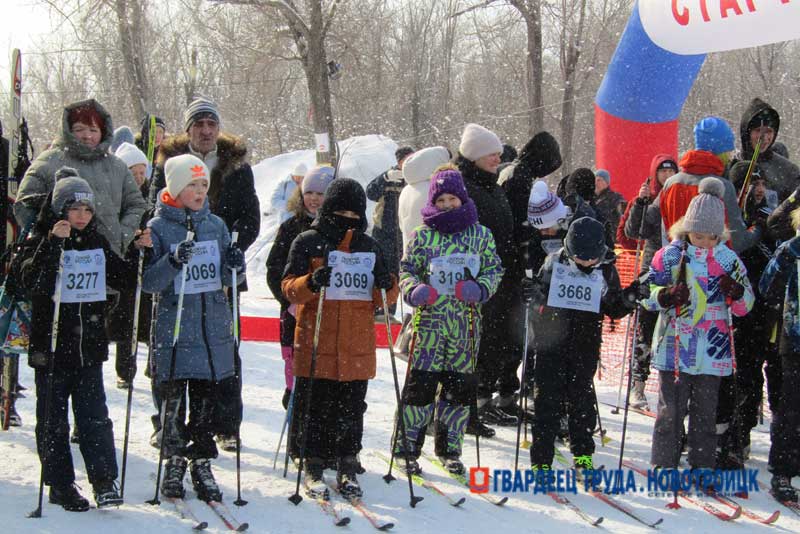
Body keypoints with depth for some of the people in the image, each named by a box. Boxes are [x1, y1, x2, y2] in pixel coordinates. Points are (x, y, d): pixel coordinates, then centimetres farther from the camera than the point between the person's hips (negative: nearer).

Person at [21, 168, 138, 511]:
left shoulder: (97, 244, 10)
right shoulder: (41, 242, -5)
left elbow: (123, 278, 18)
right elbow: (32, 283, -23)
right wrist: (54, 244, -30)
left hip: (90, 347, 3)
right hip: (51, 347, -3)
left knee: (95, 417, 1)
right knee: (53, 421, 5)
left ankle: (104, 480, 5)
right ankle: (60, 484, 14)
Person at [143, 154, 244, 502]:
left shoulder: (216, 225, 9)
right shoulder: (158, 227, -3)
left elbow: (227, 280, 14)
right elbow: (148, 283, -8)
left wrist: (235, 265, -8)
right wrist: (173, 262, -24)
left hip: (214, 326, 3)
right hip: (174, 327, -3)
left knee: (207, 399, 6)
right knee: (173, 399, 2)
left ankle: (202, 464, 17)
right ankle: (174, 462, 17)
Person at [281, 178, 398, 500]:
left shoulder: (369, 247, 15)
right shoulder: (309, 241, 3)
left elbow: (384, 298, 17)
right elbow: (289, 287, -2)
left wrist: (387, 286, -7)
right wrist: (311, 283, -23)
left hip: (357, 347, 3)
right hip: (316, 344, -3)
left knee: (351, 411, 6)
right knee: (315, 409, 0)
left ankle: (347, 467, 15)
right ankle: (314, 467, 11)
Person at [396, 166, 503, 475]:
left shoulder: (480, 235, 7)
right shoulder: (422, 235, 3)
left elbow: (494, 268, 10)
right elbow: (407, 269, 6)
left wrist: (481, 288, -10)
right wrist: (414, 290, -16)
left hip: (466, 323, 2)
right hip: (430, 320, -2)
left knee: (461, 386, 6)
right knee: (421, 383, -5)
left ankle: (449, 449, 21)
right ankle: (407, 447, 7)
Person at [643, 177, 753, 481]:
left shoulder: (729, 260, 5)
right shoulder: (669, 256, -2)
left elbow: (745, 307, 9)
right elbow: (647, 295, 1)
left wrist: (736, 292, -14)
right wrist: (666, 296, -20)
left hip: (712, 350, 2)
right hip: (674, 346, -2)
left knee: (705, 411, 8)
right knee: (671, 409, 1)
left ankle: (702, 469, 17)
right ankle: (664, 465, 12)